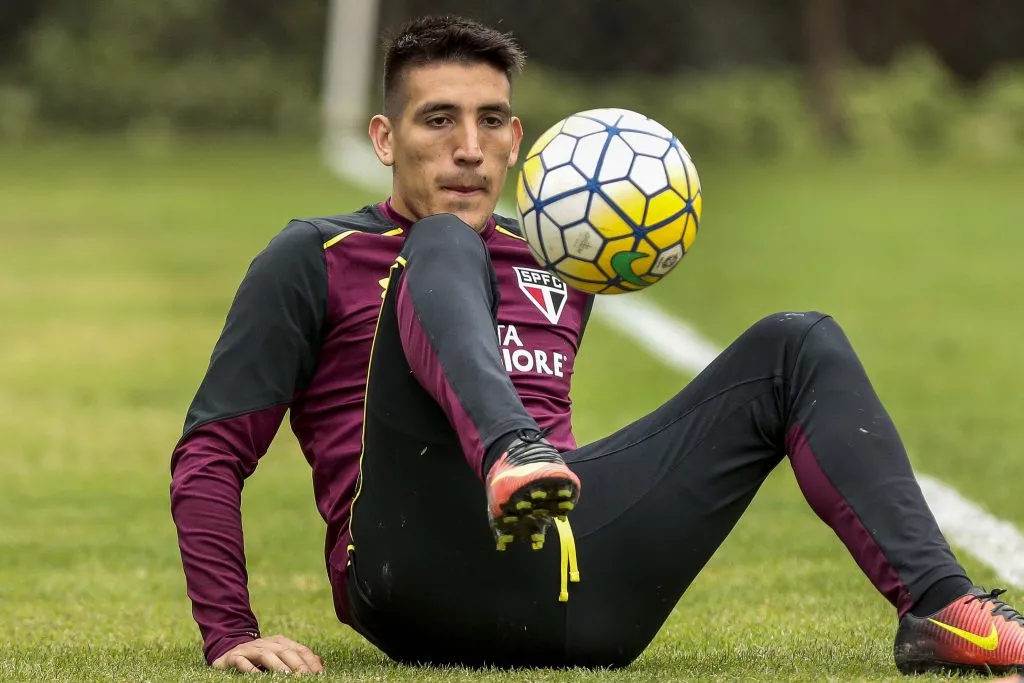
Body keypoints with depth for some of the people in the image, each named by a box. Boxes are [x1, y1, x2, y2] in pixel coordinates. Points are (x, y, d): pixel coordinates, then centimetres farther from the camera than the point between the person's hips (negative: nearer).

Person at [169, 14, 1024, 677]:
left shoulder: (555, 269, 27)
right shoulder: (314, 260, 12)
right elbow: (209, 457, 6)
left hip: (578, 597, 5)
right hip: (428, 578, -5)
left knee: (798, 346, 2)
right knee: (445, 244, -20)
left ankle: (939, 606, -22)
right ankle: (513, 459, -54)